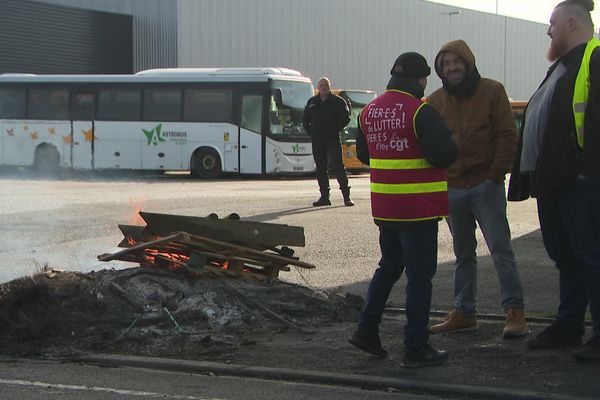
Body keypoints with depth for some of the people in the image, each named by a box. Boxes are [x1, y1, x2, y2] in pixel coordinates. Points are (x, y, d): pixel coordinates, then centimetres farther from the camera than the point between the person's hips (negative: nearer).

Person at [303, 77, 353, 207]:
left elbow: (346, 118, -2)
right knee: (320, 169, 6)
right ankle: (324, 197, 11)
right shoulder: (312, 102, 13)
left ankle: (346, 196, -9)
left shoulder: (337, 101, 1)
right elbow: (305, 119, 22)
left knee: (338, 166, -11)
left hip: (333, 140, -5)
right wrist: (310, 132, 9)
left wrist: (335, 130, -7)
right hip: (317, 141, 5)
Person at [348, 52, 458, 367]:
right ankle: (416, 348, 3)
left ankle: (367, 330, 23)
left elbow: (363, 154, 18)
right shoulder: (420, 112, -17)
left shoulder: (369, 111, 7)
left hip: (384, 208, 7)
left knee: (389, 267, 22)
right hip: (417, 209, -7)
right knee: (419, 276, 0)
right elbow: (446, 154, -22)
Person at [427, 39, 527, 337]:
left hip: (485, 186, -4)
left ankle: (514, 311, -6)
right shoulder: (435, 101, 9)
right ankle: (464, 312, 18)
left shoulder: (492, 92, -2)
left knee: (500, 248, -9)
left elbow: (507, 136, -5)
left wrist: (495, 174, -12)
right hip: (452, 189, 5)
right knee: (463, 254, 12)